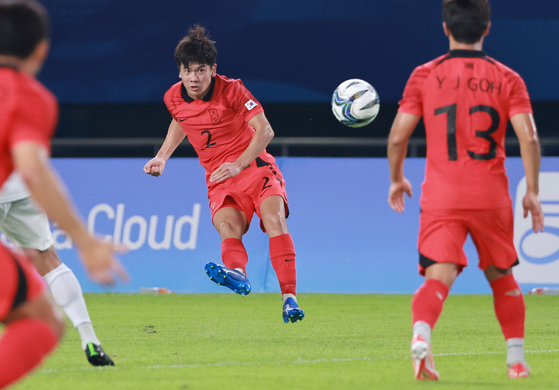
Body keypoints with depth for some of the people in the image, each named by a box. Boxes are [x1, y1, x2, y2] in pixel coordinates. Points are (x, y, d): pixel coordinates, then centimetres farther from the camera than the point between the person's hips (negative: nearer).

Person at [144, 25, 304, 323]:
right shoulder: (173, 98, 2)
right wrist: (162, 157, 18)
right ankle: (237, 273, -61)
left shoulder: (230, 90, -11)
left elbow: (264, 130, -17)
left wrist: (238, 165, -28)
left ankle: (289, 296, -31)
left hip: (254, 165, -3)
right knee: (227, 225, -28)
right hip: (219, 178, 3)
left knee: (274, 217, -28)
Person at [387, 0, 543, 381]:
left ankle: (421, 336, -39)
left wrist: (397, 179, 17)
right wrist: (532, 192, 0)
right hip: (492, 198, 1)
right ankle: (517, 360, 22)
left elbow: (397, 136, 1)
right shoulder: (507, 79, 4)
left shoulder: (425, 76, 3)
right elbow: (528, 136, -7)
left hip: (441, 197, -1)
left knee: (438, 277, -11)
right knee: (502, 277, 20)